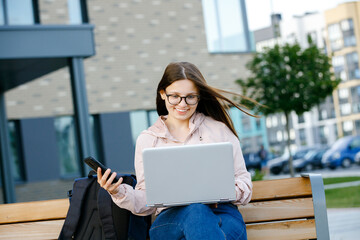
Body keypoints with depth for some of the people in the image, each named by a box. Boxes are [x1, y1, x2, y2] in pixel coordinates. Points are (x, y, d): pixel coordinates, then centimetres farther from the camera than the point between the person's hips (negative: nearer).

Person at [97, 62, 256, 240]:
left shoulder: (218, 129, 15)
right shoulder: (147, 139, 16)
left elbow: (243, 181, 13)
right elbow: (147, 201, 12)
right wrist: (119, 192, -8)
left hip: (221, 213, 0)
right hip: (170, 217, 0)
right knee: (196, 211, -38)